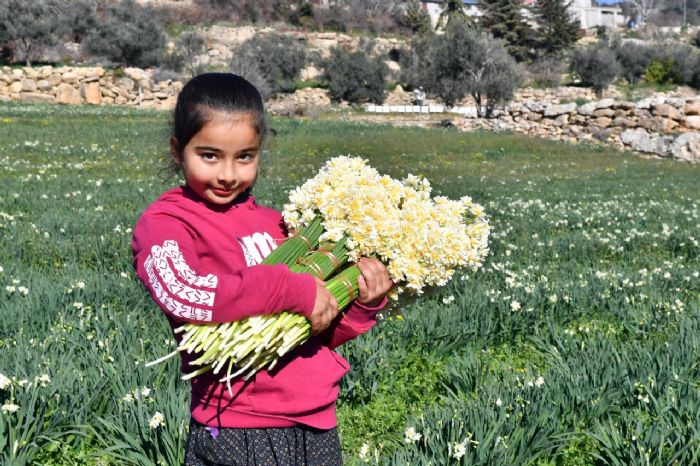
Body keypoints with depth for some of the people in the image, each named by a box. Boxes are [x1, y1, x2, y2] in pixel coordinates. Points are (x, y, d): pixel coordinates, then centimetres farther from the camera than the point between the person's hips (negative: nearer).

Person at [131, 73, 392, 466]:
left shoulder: (274, 224, 12)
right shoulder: (164, 224, -5)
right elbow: (182, 291, -27)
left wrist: (363, 306, -1)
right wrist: (293, 289, -21)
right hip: (238, 434, -5)